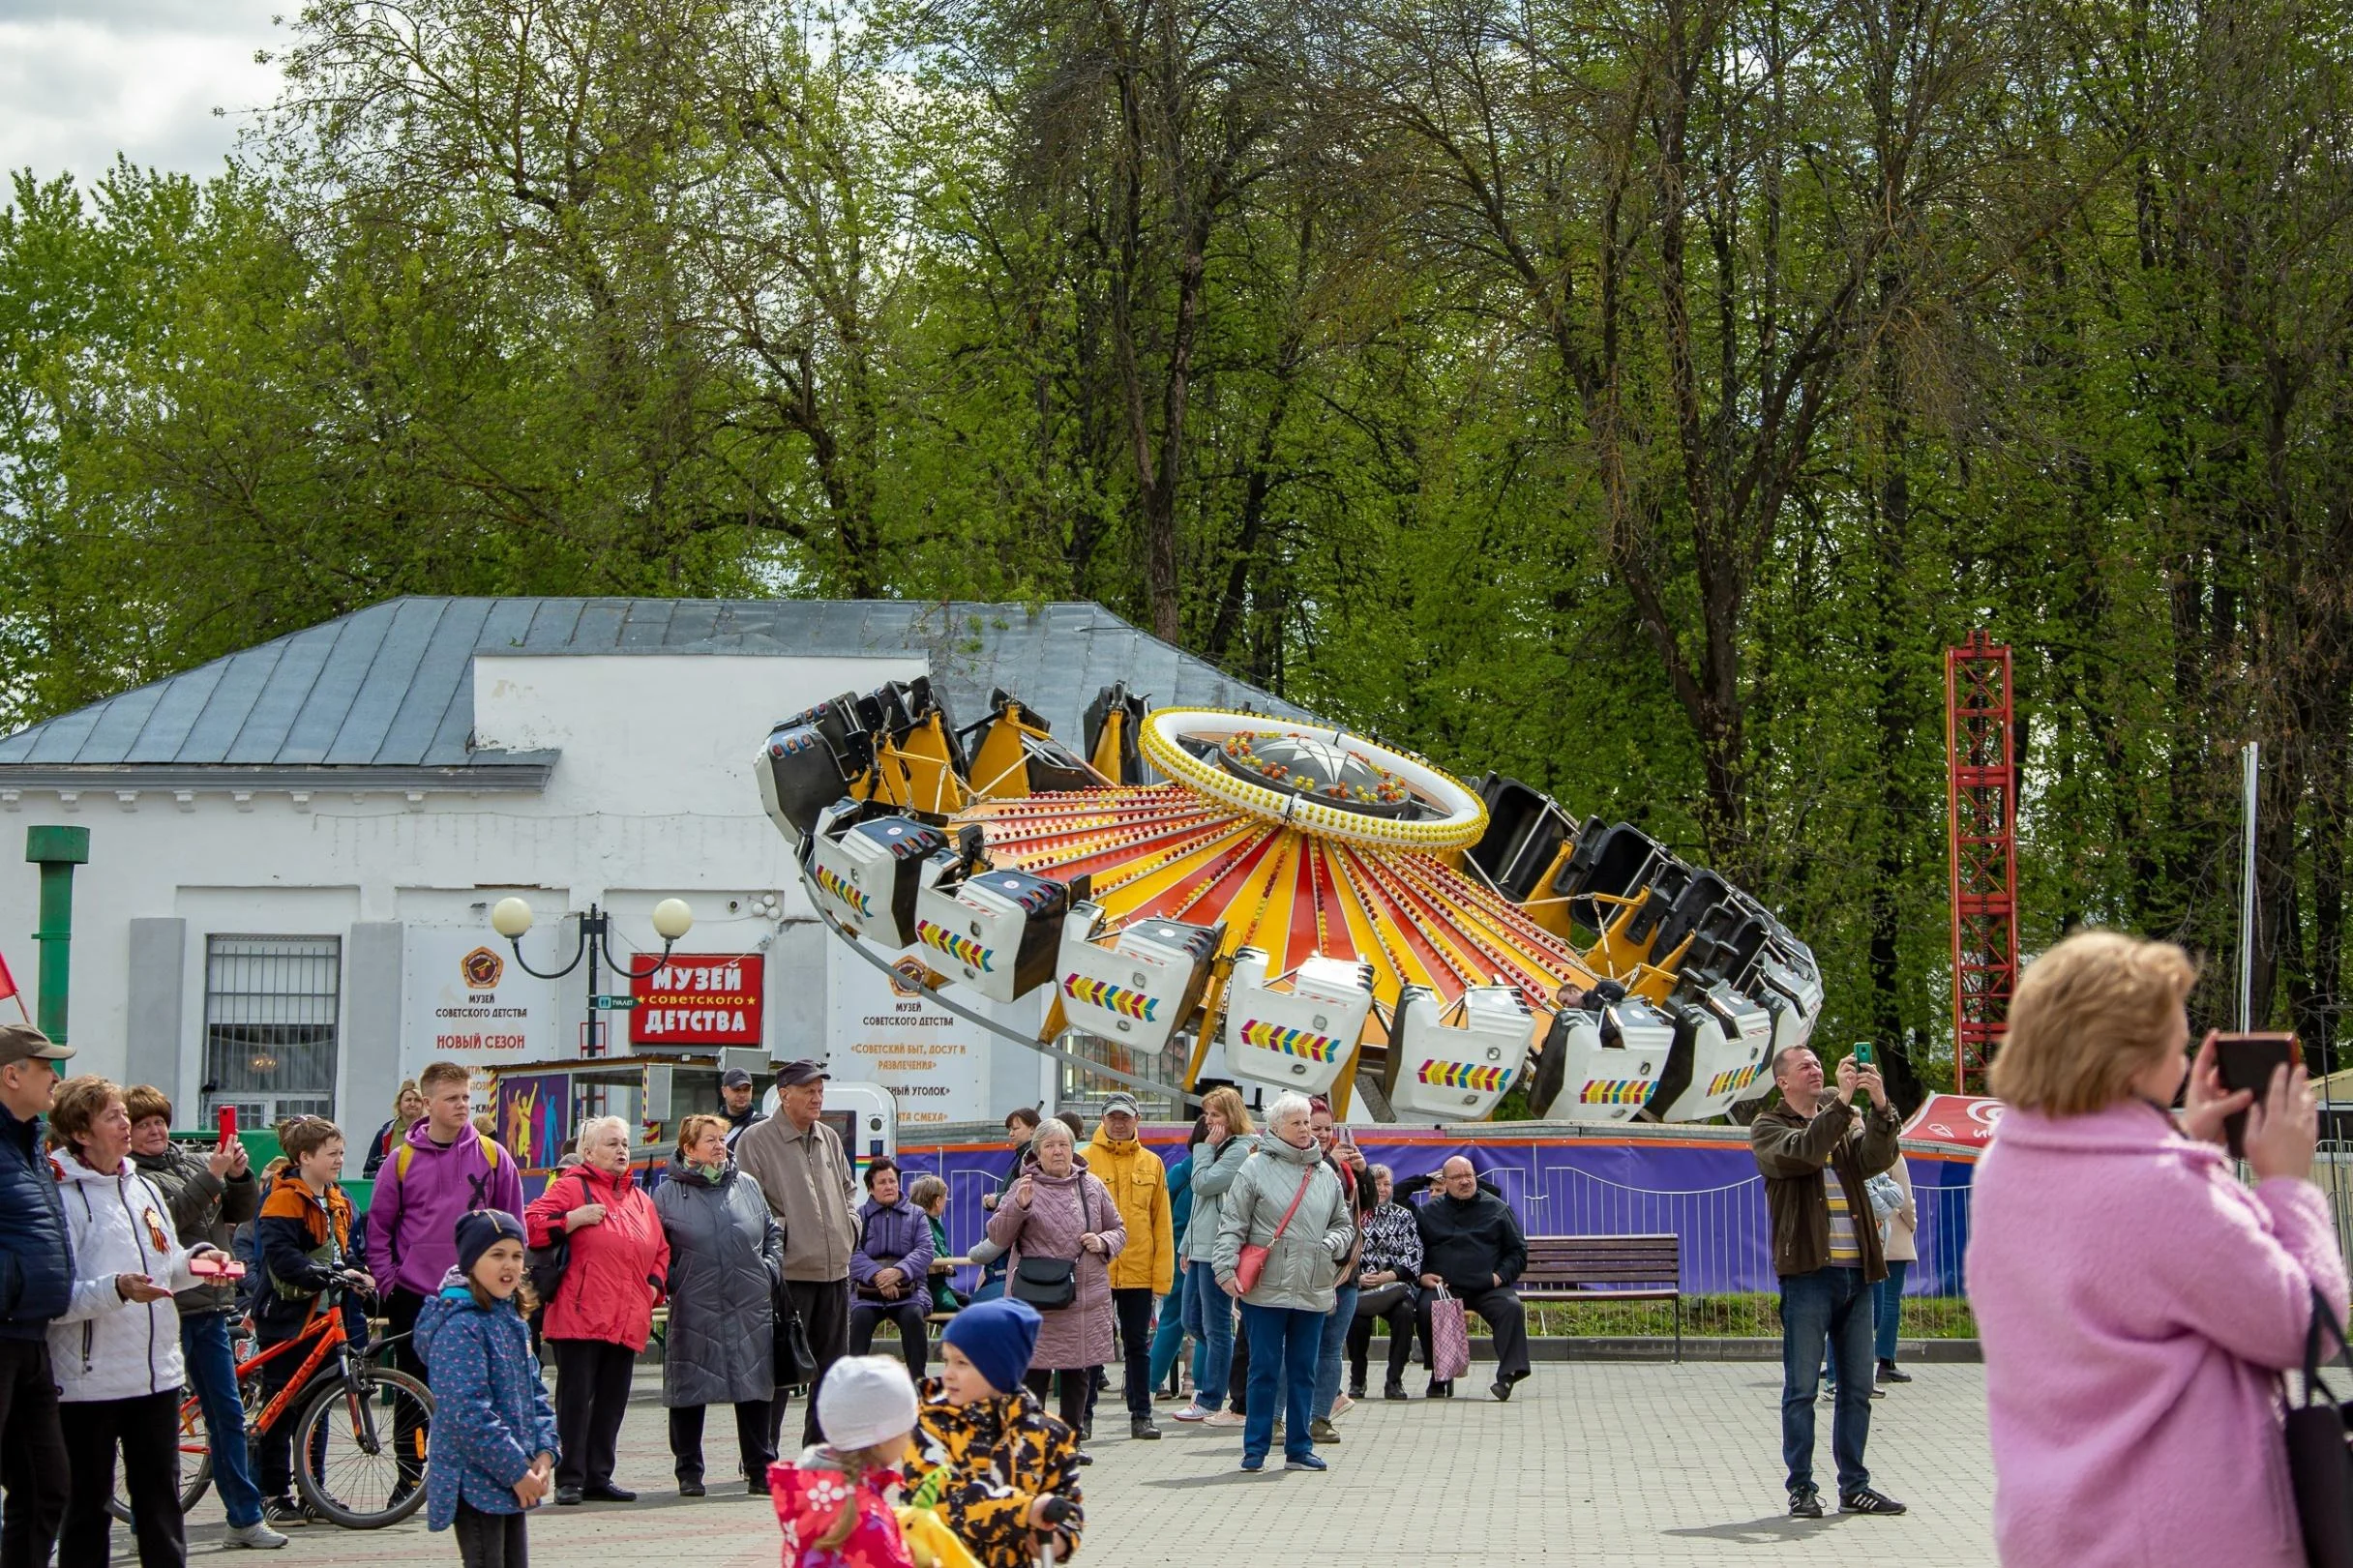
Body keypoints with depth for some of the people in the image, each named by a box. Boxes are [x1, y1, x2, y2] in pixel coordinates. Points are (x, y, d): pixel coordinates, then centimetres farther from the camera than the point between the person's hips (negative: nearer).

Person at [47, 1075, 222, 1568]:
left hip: (158, 1373, 6)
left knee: (161, 1500, 10)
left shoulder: (142, 1187, 13)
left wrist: (197, 1259, 3)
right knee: (86, 1508, 2)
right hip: (88, 1381, -6)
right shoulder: (61, 1197, -10)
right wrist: (117, 1289, -29)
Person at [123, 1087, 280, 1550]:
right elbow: (168, 1216, -21)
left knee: (228, 1413, 10)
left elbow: (243, 1211, 10)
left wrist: (239, 1175, -8)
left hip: (209, 1304, 6)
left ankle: (246, 1517, 17)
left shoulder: (195, 1160, 11)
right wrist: (212, 1175, -22)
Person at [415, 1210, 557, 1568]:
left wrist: (544, 1453, 1)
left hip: (514, 1483, 9)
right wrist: (516, 1471, -19)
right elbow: (467, 1414, -23)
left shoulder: (511, 1320, 12)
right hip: (474, 1484, -9)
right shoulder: (460, 1326, -17)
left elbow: (535, 1394, 16)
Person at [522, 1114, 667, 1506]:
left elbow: (661, 1248, 27)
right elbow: (530, 1225, -9)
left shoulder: (640, 1198, 20)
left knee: (612, 1401, 8)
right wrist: (574, 1218, -15)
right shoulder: (571, 1187, 0)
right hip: (580, 1315, -6)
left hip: (626, 1321, 6)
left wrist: (655, 1283, 11)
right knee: (576, 1398, -5)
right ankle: (569, 1480, -1)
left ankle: (598, 1477, 15)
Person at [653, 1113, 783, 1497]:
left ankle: (760, 1469, 13)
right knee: (689, 1392, 3)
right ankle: (688, 1472, 13)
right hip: (694, 1310, -2)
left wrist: (771, 1268, 7)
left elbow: (773, 1232, 20)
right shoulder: (668, 1194, 3)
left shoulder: (746, 1185, 11)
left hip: (750, 1307, 2)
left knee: (755, 1391, 5)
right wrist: (669, 1283, -6)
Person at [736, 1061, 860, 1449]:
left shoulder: (830, 1139, 15)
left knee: (831, 1366, 13)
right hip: (788, 1271, -7)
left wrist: (849, 1226, 13)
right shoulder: (756, 1140, -6)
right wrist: (779, 1232, -15)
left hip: (835, 1270, 7)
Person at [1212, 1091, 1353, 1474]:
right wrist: (1227, 1269, -14)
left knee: (1303, 1371, 10)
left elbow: (1344, 1225, 18)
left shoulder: (1326, 1173, 10)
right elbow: (1232, 1225, -5)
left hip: (1313, 1291, 4)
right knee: (1264, 1370, 1)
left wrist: (1332, 1243, -3)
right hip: (1266, 1288, -4)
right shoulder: (1256, 1168, -3)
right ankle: (1255, 1448, 9)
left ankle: (1299, 1447, 17)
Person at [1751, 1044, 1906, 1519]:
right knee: (1801, 1387, -2)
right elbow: (1800, 1153, -17)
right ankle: (1801, 1488, 3)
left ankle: (1854, 1485, 15)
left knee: (1857, 1387, 8)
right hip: (1808, 1271, -5)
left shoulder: (1847, 1122, 18)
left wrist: (1880, 1106, -17)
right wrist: (1841, 1101, -21)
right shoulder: (1768, 1127, 5)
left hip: (1856, 1271, 5)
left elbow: (1877, 1158, -2)